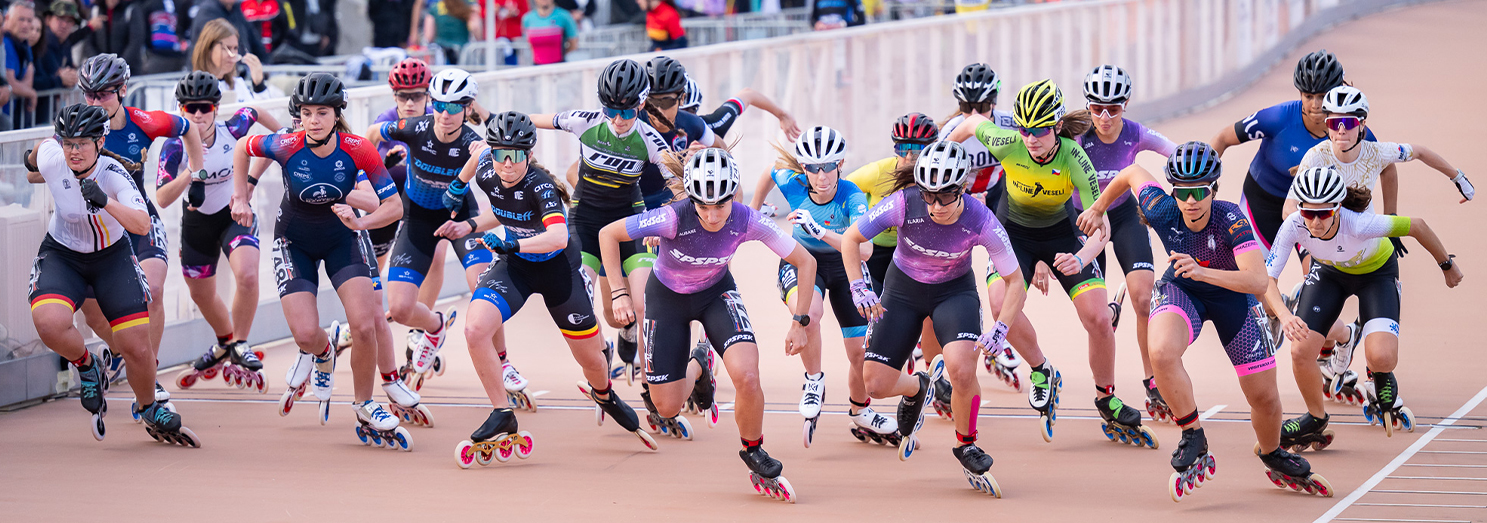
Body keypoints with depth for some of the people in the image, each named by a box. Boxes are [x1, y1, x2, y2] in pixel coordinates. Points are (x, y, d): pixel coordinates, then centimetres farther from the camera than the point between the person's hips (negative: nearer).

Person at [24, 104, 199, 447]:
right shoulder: (50, 157, -21)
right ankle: (87, 367, 4)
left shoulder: (114, 175, -27)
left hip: (112, 257, -1)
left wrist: (105, 202, -56)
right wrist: (32, 161, 28)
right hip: (61, 256, 1)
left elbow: (142, 226, -41)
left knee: (138, 347, -7)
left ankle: (149, 411, 25)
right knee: (49, 323, -29)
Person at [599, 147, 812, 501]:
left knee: (747, 377, -25)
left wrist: (800, 323, -16)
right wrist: (619, 293, -25)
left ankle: (754, 455, 1)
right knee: (667, 407, 1)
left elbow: (805, 262, -16)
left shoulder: (747, 221, -29)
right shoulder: (675, 219, -35)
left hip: (716, 292, 1)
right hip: (667, 297, -1)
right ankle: (694, 369, 38)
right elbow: (608, 234, -22)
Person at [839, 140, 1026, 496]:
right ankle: (917, 389, 31)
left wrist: (1001, 327, -32)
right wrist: (858, 287, -24)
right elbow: (850, 238, -12)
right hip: (904, 289, 2)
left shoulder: (981, 222, -28)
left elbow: (1016, 283, -17)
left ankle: (965, 446, 0)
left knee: (961, 368, -28)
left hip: (954, 290, -1)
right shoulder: (904, 204, -28)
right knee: (876, 385, -7)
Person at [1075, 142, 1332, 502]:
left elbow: (1258, 281, -46)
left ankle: (1273, 457, 37)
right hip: (1181, 292, 1)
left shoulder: (1230, 220, -36)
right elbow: (1133, 173, -7)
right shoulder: (1162, 212, -28)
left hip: (1231, 295, -1)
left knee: (1264, 396, 4)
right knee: (1161, 353, -33)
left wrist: (1202, 272, -60)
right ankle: (1194, 441, -15)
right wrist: (1097, 209, 9)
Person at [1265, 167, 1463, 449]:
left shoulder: (1359, 224, -41)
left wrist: (1447, 265, -11)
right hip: (1329, 271, 3)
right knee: (1300, 352, -13)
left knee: (1381, 358, -25)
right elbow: (1267, 277, -32)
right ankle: (1316, 420, 15)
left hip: (1376, 273, -3)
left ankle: (1380, 380, 15)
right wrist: (1285, 316, -52)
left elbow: (1417, 226, -27)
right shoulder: (1294, 225, -33)